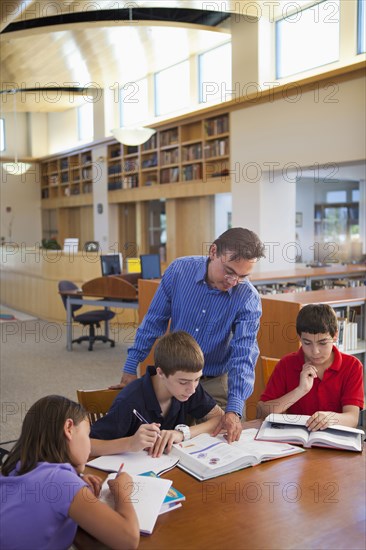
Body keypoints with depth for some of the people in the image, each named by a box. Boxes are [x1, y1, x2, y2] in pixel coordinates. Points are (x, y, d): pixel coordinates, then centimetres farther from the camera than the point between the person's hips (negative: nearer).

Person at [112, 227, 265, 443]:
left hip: (216, 382, -1)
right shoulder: (179, 270, -14)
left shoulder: (248, 298, -19)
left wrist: (234, 409, -39)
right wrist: (131, 368, -2)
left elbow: (244, 355, -26)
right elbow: (154, 322, -5)